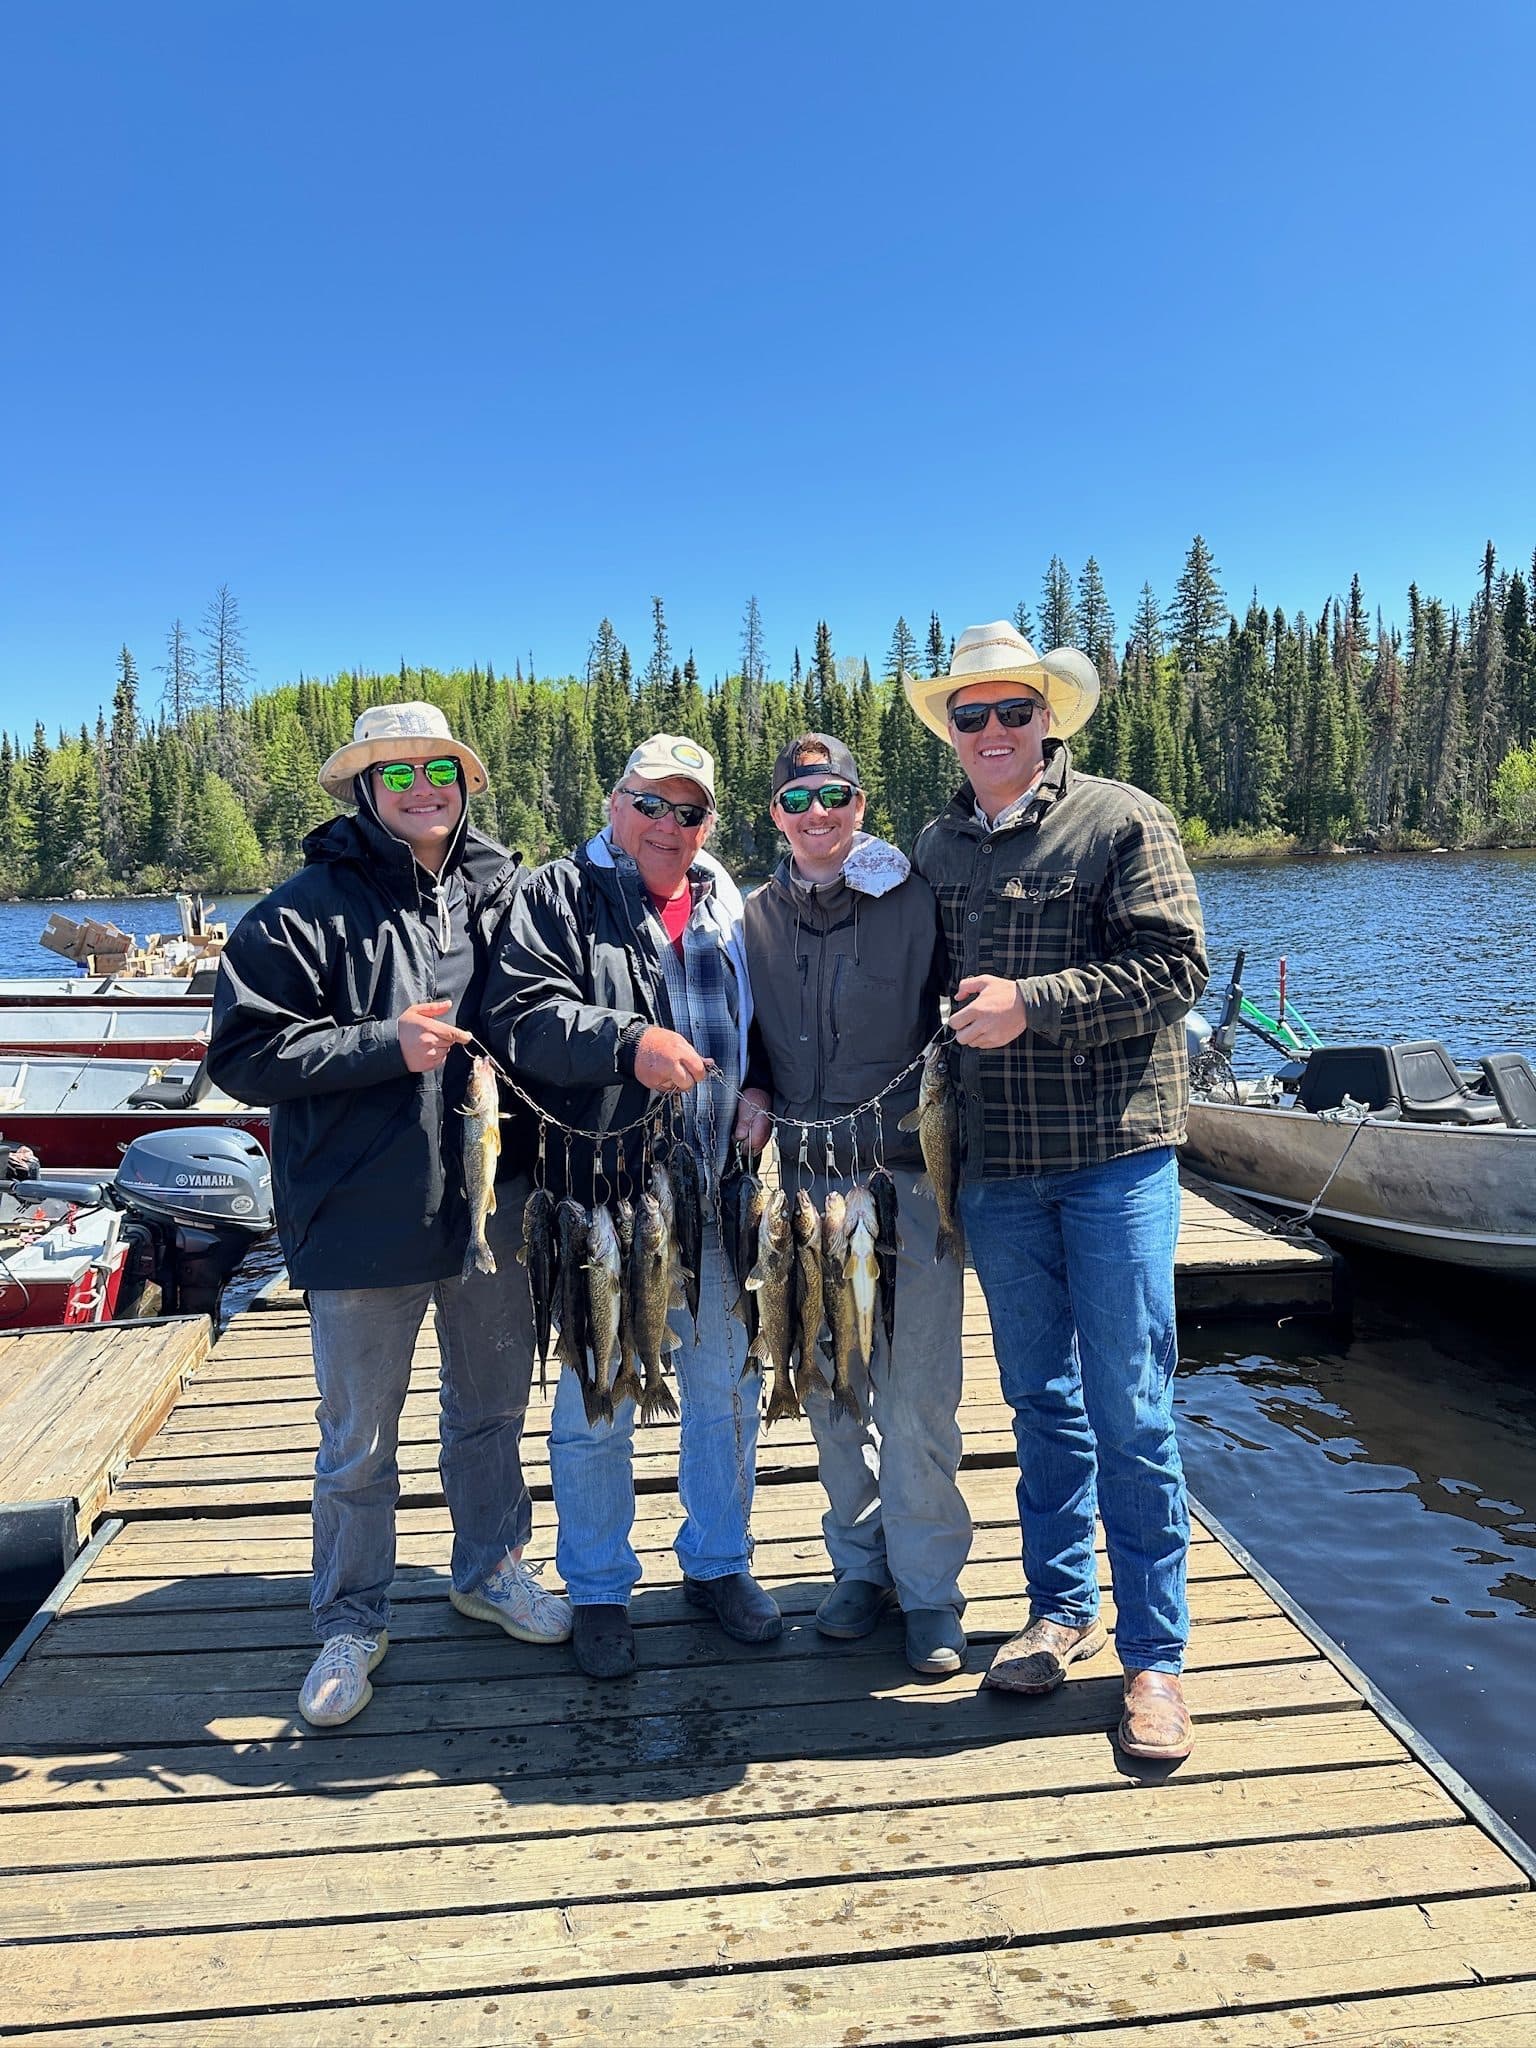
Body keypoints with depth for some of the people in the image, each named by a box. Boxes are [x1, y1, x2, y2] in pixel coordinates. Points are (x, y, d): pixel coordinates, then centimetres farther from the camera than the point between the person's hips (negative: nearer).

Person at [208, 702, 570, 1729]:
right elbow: (245, 1051, -12)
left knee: (493, 1405, 20)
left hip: (492, 1206, 4)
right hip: (363, 1217, -4)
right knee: (358, 1442, 9)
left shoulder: (503, 891, 4)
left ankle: (492, 1568, 42)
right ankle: (351, 1623, 30)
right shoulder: (306, 907, -7)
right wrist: (385, 1045, -20)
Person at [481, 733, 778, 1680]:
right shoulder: (559, 897, -2)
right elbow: (520, 1015, -15)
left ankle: (719, 1560, 35)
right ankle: (599, 1590, 26)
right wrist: (628, 1042, -27)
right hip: (604, 1196, -4)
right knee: (597, 1405, 7)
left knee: (728, 1389, 15)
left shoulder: (729, 908, 14)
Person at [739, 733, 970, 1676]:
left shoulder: (915, 898, -3)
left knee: (916, 1394, -1)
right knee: (831, 1389, 12)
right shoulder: (757, 916, 10)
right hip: (808, 1180, 4)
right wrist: (752, 1095, 3)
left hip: (909, 1175, -4)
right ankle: (862, 1568, 29)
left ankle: (930, 1588, 16)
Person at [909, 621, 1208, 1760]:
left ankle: (1154, 1654, 13)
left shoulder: (1120, 821, -3)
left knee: (1130, 1410, -1)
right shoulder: (934, 849, 11)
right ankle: (1061, 1609, 29)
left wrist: (1031, 1004, -18)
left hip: (1114, 1157, -4)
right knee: (1042, 1400, 14)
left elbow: (1176, 964, -11)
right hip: (996, 1165, 4)